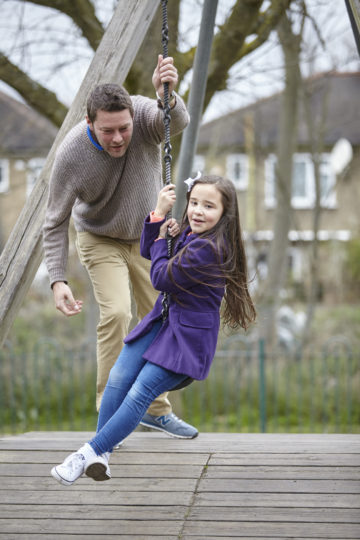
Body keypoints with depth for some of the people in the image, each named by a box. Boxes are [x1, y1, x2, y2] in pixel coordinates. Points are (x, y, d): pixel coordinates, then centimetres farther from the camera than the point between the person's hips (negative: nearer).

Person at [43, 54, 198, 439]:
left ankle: (155, 409, 25)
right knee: (115, 313, -22)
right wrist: (57, 280, -31)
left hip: (148, 237, 3)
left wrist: (167, 96, -73)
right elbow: (56, 223, -21)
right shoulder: (71, 154, -30)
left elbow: (177, 122, -51)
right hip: (101, 241, -3)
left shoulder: (145, 114, -27)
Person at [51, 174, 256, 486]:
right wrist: (159, 214, 2)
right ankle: (102, 456, -9)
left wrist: (163, 240, -1)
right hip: (162, 321, 9)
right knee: (118, 378, -8)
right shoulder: (190, 234, 6)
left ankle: (90, 453, -9)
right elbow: (148, 252, 18)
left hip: (187, 335, -9)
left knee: (139, 394, -14)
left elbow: (161, 278, -18)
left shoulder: (208, 249, -23)